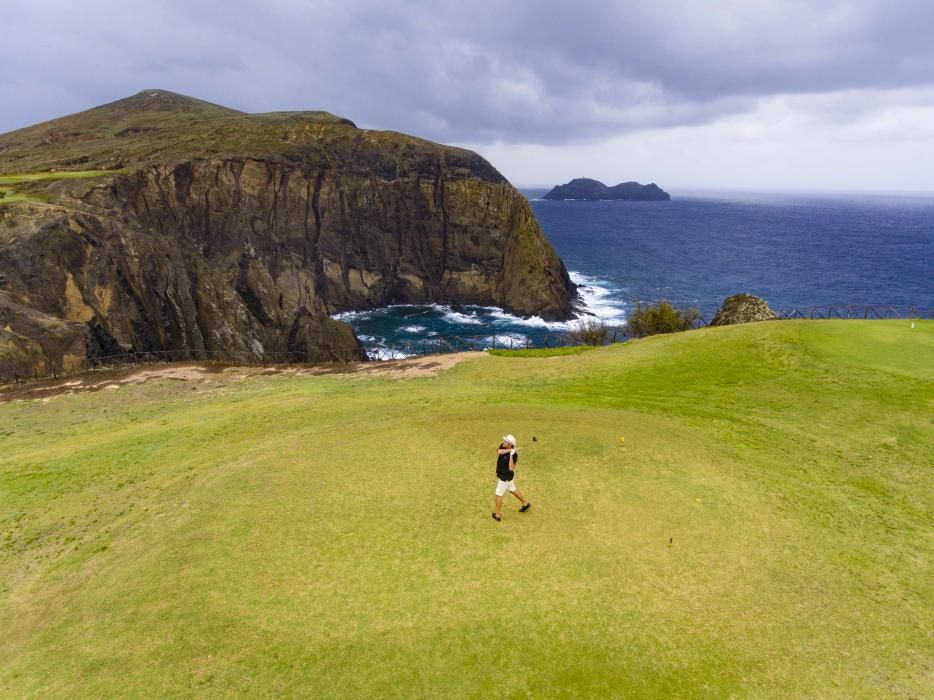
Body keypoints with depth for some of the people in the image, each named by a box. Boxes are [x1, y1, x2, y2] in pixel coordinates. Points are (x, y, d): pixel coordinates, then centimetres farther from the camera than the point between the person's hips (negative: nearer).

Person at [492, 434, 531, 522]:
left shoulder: (514, 454, -29)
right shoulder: (503, 446, -10)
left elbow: (511, 468, -36)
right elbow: (499, 452, -32)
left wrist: (511, 455, -42)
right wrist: (509, 450, -41)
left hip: (506, 477, -8)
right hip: (501, 474, 8)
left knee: (498, 495, 6)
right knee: (512, 490, 27)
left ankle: (497, 515, 22)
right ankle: (526, 503, 46)